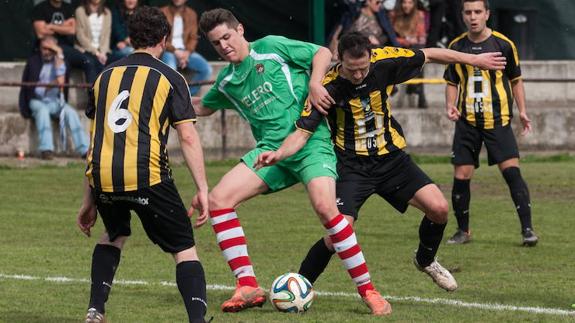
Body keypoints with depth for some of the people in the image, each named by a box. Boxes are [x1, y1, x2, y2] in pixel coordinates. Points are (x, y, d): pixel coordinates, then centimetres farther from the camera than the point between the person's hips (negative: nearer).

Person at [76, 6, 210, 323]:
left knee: (114, 235, 33)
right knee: (184, 249, 6)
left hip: (103, 177, 4)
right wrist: (202, 190, -1)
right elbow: (188, 137, -2)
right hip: (147, 175, -4)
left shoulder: (106, 76, 19)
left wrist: (89, 200, 27)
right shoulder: (169, 78, 6)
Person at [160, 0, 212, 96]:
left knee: (207, 69, -18)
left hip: (185, 51, 4)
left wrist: (187, 52, -13)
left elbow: (193, 37, 7)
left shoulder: (191, 14, 7)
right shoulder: (163, 13, -4)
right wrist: (175, 51, -17)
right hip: (168, 51, -4)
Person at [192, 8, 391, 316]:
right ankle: (248, 287, -9)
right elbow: (203, 106, 36)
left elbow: (322, 53, 2)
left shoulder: (271, 47, 0)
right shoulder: (226, 82, 16)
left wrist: (314, 83, -14)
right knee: (218, 199, -11)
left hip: (311, 143, -6)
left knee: (325, 207, -29)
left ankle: (368, 291, -18)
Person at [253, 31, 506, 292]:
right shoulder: (328, 87, -21)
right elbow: (303, 131, -21)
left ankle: (425, 261, 22)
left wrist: (473, 59, 11)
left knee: (438, 208, -8)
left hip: (391, 157, 4)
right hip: (352, 166, -4)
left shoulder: (384, 61, -13)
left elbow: (429, 55, 3)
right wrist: (279, 154, -41)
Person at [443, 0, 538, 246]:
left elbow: (515, 80, 10)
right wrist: (450, 106, -2)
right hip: (466, 122, 2)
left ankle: (527, 228, -11)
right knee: (461, 176, 0)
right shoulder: (456, 47, 5)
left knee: (511, 170, -14)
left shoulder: (503, 44, -1)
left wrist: (522, 110, 2)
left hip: (497, 120, -2)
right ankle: (463, 231, 17)